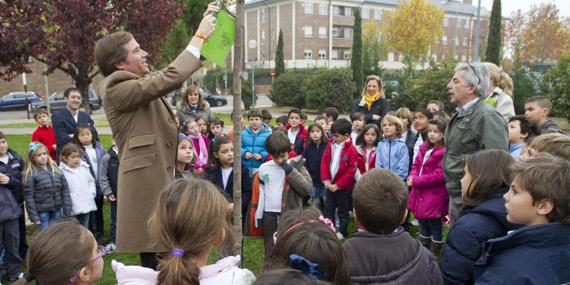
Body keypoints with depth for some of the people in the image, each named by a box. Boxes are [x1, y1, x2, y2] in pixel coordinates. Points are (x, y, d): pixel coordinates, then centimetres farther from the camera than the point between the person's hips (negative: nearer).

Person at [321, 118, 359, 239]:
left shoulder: (352, 150, -17)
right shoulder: (331, 145, -1)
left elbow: (351, 171, -17)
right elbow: (324, 162, 0)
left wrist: (338, 185, -16)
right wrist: (326, 179, -9)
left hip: (343, 187, -5)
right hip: (330, 184, 5)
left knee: (343, 210, 11)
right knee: (328, 209, 16)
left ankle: (343, 232, 26)